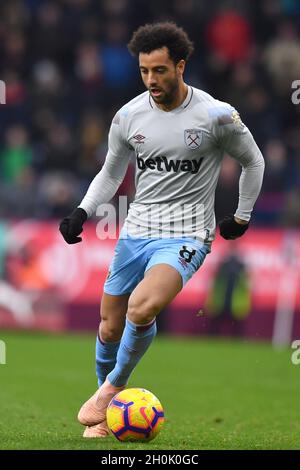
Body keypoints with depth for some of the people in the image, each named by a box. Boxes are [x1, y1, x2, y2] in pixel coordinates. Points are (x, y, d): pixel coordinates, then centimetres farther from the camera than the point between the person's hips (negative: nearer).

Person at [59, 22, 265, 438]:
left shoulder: (216, 115, -9)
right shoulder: (129, 116, 2)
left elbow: (253, 161, 8)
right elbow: (111, 173, 16)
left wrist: (242, 217, 11)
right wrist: (82, 212, 2)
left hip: (186, 236, -5)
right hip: (135, 232, 5)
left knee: (141, 309, -29)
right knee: (110, 329, 6)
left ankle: (112, 388, -5)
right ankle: (106, 416, 29)